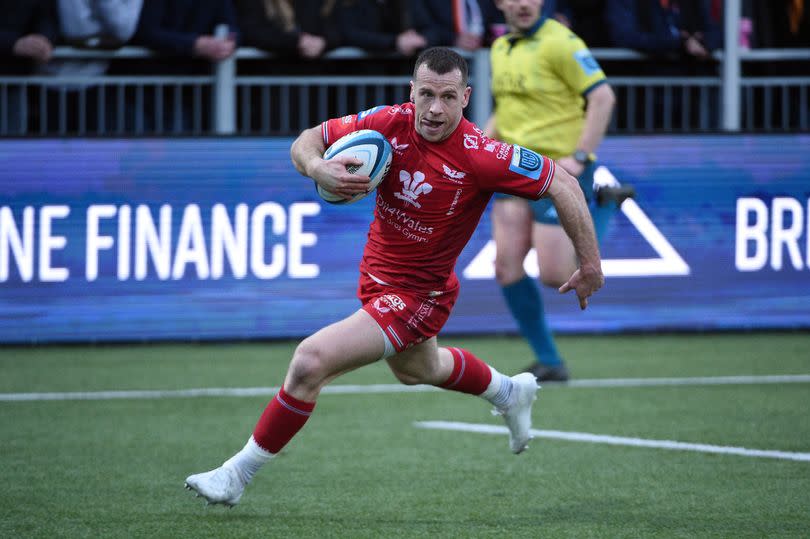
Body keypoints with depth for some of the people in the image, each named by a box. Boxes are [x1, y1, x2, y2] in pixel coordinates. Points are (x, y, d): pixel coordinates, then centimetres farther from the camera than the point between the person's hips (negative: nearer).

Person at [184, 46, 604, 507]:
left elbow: (563, 184, -20)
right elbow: (307, 141, -5)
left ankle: (239, 473, -2)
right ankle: (511, 392, 63)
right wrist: (317, 166, -29)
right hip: (377, 275, 7)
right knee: (416, 369, 35)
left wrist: (591, 265, -16)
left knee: (310, 363, -19)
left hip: (419, 293, -7)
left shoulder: (480, 156, -28)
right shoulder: (390, 124, -15)